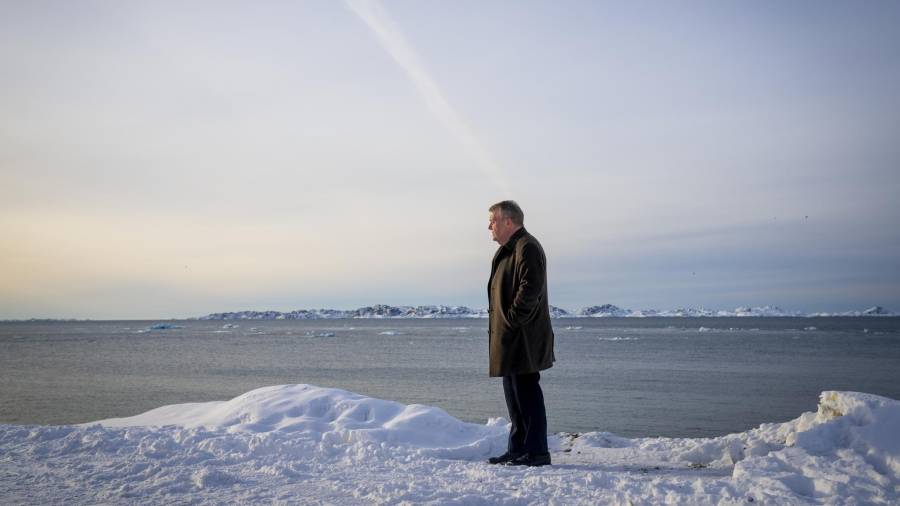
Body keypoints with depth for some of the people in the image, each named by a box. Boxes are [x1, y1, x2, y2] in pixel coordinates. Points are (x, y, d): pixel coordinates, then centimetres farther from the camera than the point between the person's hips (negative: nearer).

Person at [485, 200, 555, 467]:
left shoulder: (527, 248, -13)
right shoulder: (507, 250, 20)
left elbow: (530, 289, -23)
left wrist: (513, 320, -20)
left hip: (522, 340, -11)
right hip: (510, 340, 11)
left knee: (526, 393, -6)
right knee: (514, 394, 14)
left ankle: (536, 452, 1)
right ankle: (517, 450, 23)